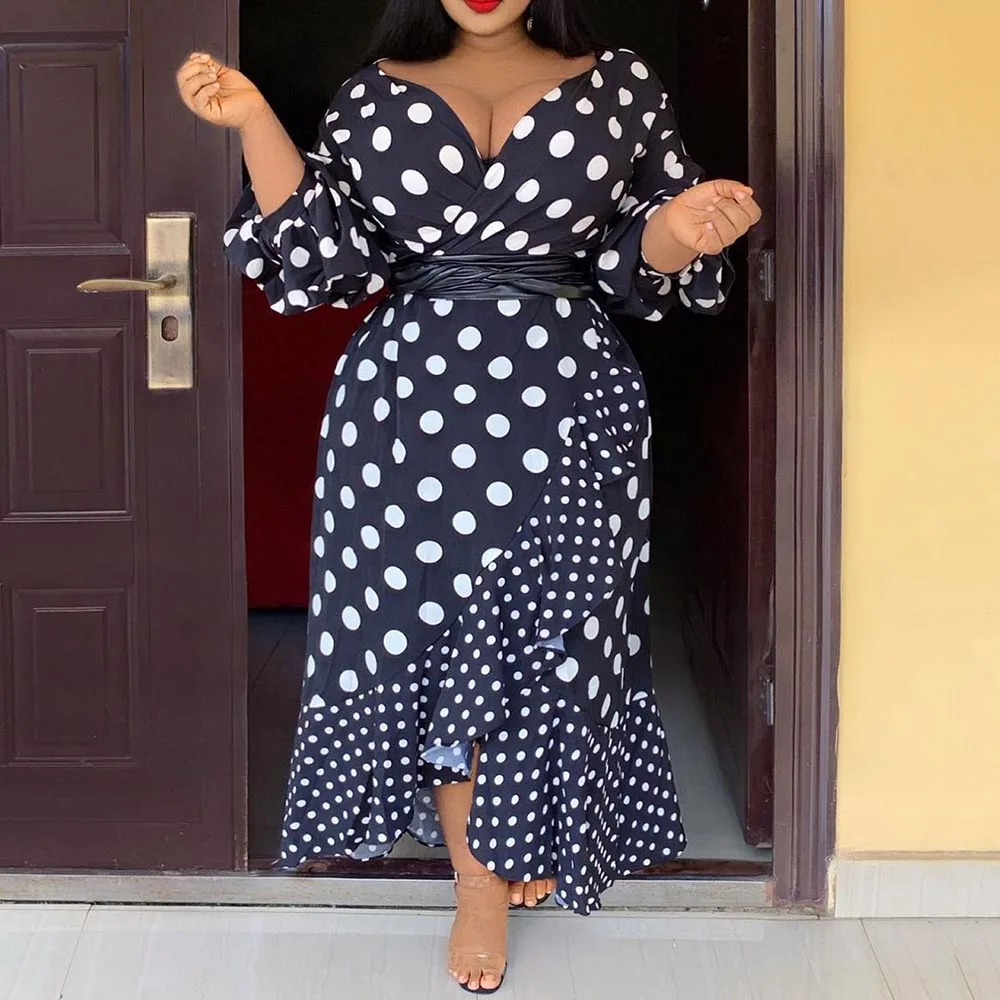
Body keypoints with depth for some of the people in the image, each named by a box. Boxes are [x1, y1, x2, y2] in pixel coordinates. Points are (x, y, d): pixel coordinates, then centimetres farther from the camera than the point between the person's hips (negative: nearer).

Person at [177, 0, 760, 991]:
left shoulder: (620, 86, 5)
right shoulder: (373, 96, 8)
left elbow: (633, 274, 6)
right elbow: (325, 260, 1)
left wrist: (678, 230, -16)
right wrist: (253, 122, -5)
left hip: (566, 405, 0)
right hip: (408, 405, 1)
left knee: (547, 630, 6)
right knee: (426, 627, 4)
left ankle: (529, 834, 35)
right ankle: (479, 876, 22)